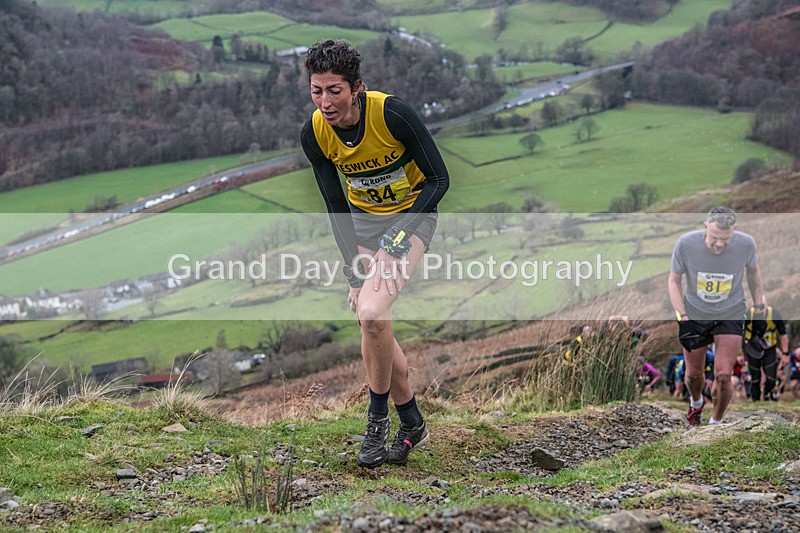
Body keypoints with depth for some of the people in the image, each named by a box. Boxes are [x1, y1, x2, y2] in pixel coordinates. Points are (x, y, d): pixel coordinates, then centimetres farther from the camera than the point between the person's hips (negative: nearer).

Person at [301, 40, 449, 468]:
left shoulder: (393, 114, -28)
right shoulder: (314, 134, -16)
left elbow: (439, 179, -18)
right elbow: (336, 206, -7)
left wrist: (402, 232, -27)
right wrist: (355, 274, -13)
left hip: (412, 213, -5)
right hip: (362, 218, 5)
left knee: (372, 312, -24)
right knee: (371, 322, 2)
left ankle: (377, 419, -6)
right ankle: (411, 423, 20)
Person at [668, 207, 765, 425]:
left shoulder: (746, 244, -20)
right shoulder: (686, 243, -23)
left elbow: (753, 269, 3)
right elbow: (673, 280, -8)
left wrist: (759, 304, 10)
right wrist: (681, 316, -18)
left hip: (730, 315, 0)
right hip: (694, 314, 1)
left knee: (723, 375, -11)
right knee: (693, 374, 11)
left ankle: (716, 421, 15)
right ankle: (696, 402, 47)